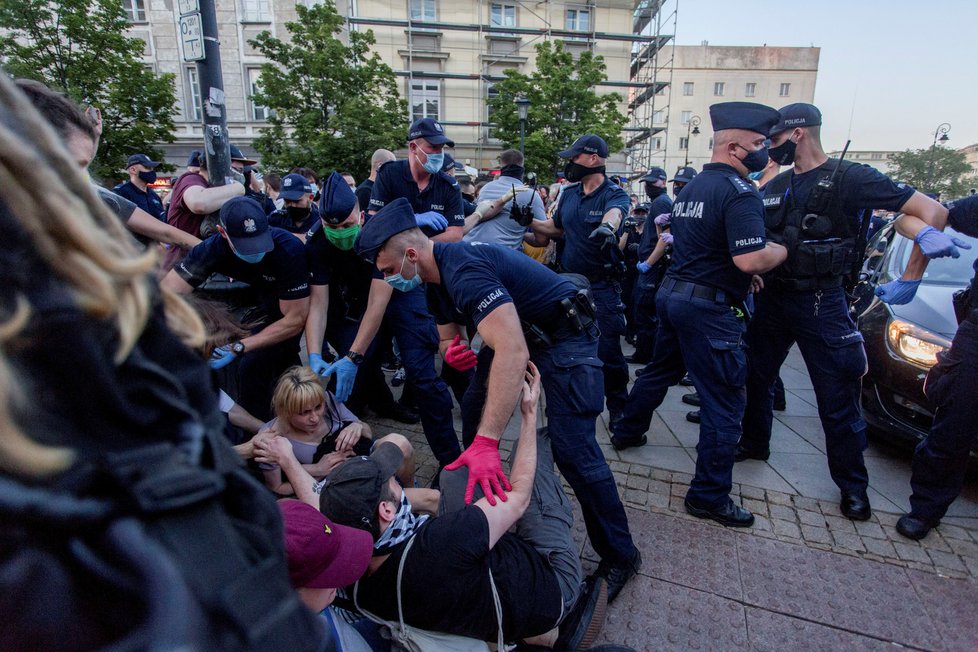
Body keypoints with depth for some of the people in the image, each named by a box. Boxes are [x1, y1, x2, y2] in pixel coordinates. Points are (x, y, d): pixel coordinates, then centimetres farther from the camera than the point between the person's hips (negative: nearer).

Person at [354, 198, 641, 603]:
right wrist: (454, 352, -19)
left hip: (564, 336, -10)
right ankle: (474, 485, 36)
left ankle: (619, 556, 5)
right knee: (474, 408, 12)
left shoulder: (463, 270, -31)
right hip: (518, 331, 10)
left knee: (572, 449, -14)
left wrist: (486, 443, -48)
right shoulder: (437, 275, 2)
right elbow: (448, 338, 9)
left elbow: (513, 351, -44)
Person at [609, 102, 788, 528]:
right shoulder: (739, 192, -15)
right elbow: (751, 259, -25)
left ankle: (627, 432, 42)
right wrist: (785, 251, -5)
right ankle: (709, 496, 6)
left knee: (660, 370, 26)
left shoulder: (692, 187, 14)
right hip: (710, 307, -9)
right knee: (724, 404, -1)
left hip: (673, 293, 9)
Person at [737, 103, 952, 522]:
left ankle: (853, 485, 21)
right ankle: (754, 443, 38)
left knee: (837, 401, 3)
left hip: (821, 303, -5)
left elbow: (929, 209, -9)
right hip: (772, 298, 6)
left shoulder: (850, 179, -9)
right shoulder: (775, 186, 9)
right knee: (756, 377, 15)